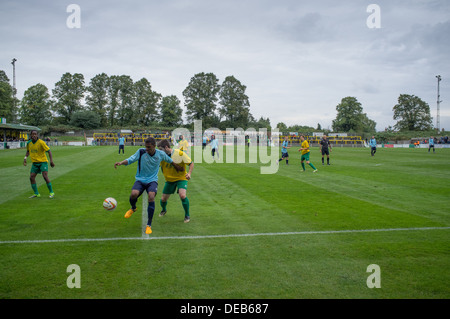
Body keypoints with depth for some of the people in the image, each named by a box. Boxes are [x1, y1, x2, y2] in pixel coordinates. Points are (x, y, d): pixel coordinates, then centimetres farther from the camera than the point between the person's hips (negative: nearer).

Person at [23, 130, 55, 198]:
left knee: (45, 176, -18)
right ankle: (36, 193, 13)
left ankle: (51, 192, -6)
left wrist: (51, 161, -23)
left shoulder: (41, 142, -14)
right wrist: (25, 158, 8)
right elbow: (28, 151, 22)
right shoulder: (29, 143, 2)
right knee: (31, 177, -1)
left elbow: (49, 151, -14)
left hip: (43, 162, -6)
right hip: (35, 163, 6)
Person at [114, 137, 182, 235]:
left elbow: (170, 161, 14)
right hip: (140, 180, 0)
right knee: (133, 194, -30)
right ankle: (133, 208, 11)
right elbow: (130, 159, -15)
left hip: (152, 180, 0)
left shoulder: (161, 154, -3)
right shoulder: (141, 152, -7)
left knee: (151, 197, -27)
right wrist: (121, 162, -35)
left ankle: (149, 225, -12)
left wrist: (180, 169, 26)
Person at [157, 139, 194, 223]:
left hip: (181, 178, -4)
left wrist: (189, 173, -25)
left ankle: (187, 215, -2)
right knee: (163, 199, 6)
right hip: (169, 180, 4)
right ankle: (164, 210, 43)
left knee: (182, 195, -26)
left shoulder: (180, 153, -19)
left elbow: (191, 163, -11)